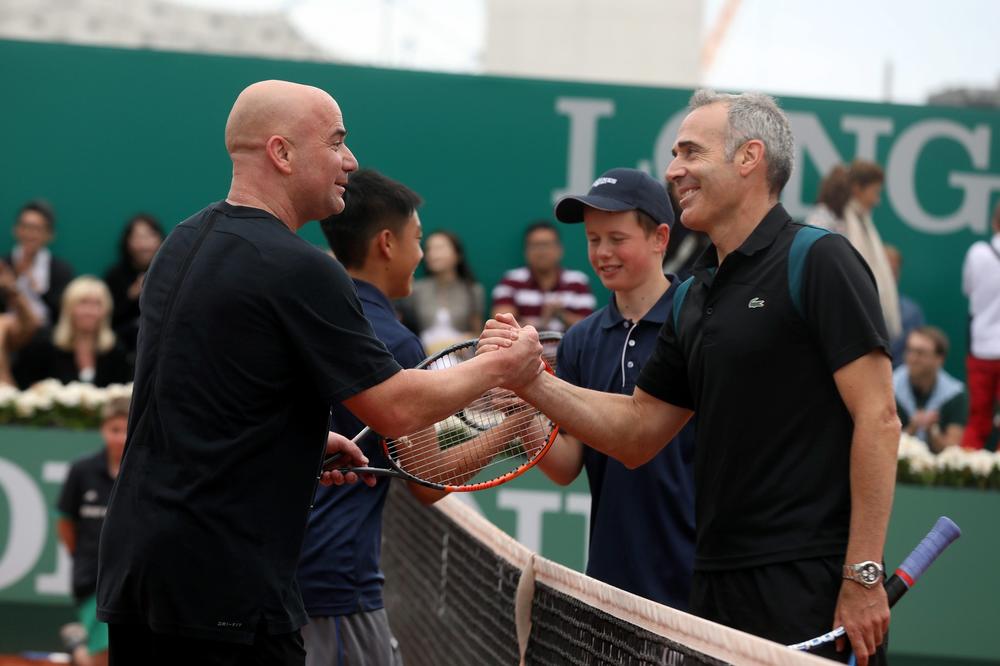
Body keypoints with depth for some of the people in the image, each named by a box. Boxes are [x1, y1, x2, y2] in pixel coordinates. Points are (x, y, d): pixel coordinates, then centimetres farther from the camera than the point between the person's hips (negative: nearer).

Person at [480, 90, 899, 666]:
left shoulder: (818, 261, -8)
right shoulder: (694, 298, 16)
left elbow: (878, 419, -13)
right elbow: (637, 432, 20)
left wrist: (863, 577, -18)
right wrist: (533, 382, 6)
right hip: (718, 586, 8)